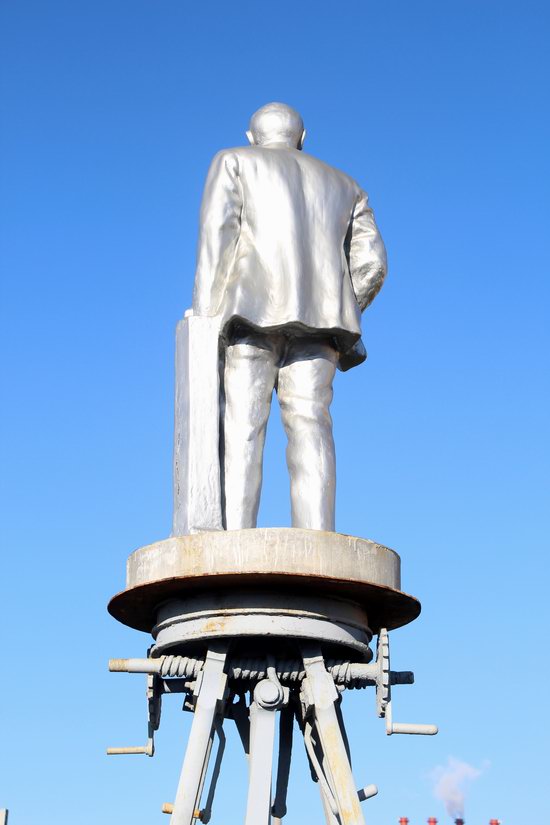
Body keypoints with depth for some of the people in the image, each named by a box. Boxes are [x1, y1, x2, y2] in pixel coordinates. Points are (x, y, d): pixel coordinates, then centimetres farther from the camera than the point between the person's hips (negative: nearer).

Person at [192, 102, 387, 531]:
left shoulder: (234, 161, 17)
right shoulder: (345, 186, 27)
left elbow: (218, 235, 0)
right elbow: (371, 263, 13)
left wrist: (203, 320, -6)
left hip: (250, 310, -3)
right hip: (319, 315, 3)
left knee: (239, 431, -11)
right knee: (308, 428, -7)